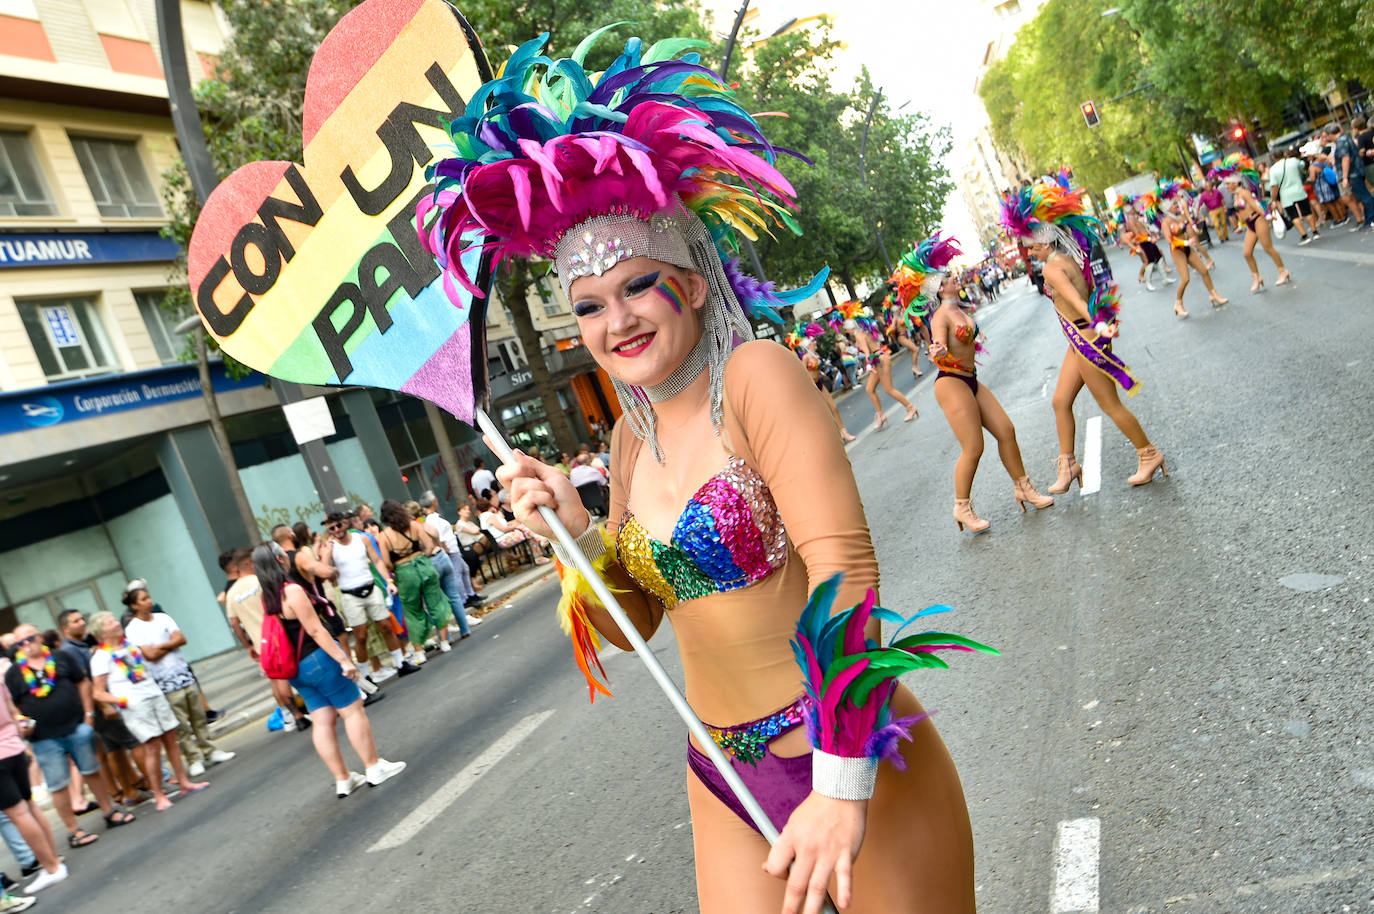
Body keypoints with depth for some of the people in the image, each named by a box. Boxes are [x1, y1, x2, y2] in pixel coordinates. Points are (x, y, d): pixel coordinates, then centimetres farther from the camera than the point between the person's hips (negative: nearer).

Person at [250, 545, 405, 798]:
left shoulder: (266, 597, 7)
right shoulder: (292, 591, -18)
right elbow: (315, 630, -21)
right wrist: (343, 659, -19)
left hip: (296, 669, 8)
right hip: (318, 659, -8)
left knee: (323, 721, 11)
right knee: (353, 710, 2)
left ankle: (342, 779, 15)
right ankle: (374, 768, 7)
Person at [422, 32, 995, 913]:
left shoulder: (757, 374, -15)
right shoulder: (634, 434, 4)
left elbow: (844, 567, -22)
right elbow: (633, 622, 12)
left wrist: (843, 783, -26)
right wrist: (577, 533, -6)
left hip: (853, 763, -5)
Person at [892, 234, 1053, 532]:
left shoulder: (960, 309, 9)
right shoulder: (941, 316, -17)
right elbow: (939, 352, -32)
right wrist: (937, 352, -49)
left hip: (970, 381, 9)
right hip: (952, 384, -9)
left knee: (1006, 431, 9)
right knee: (973, 448, -6)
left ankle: (1023, 488, 24)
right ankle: (962, 508, 9)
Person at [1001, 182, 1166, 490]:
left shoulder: (1052, 267, -19)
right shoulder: (1072, 257, 8)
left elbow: (1076, 300, -34)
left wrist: (1097, 325, -45)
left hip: (1086, 340, -10)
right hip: (1081, 340, 10)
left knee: (1111, 405, 4)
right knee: (1061, 402, 14)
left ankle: (1149, 455, 19)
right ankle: (1068, 464, 22)